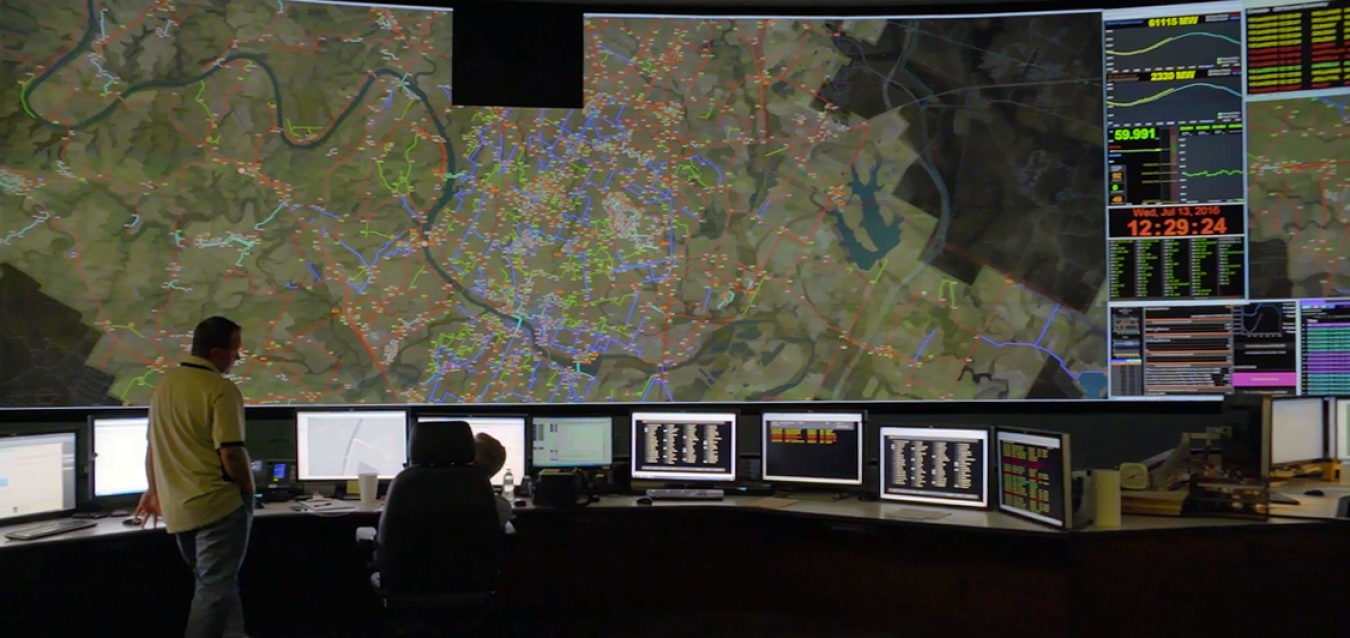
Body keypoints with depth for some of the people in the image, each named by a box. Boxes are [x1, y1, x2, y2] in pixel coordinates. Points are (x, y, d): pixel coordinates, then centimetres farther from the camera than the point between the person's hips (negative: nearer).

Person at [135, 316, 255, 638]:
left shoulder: (164, 383, 9)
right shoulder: (221, 389, -16)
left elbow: (153, 445, 17)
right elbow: (231, 454, -20)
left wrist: (154, 490, 27)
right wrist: (248, 490, -4)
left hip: (176, 507, 8)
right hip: (218, 503, -8)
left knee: (214, 581, 21)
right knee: (216, 587, -1)